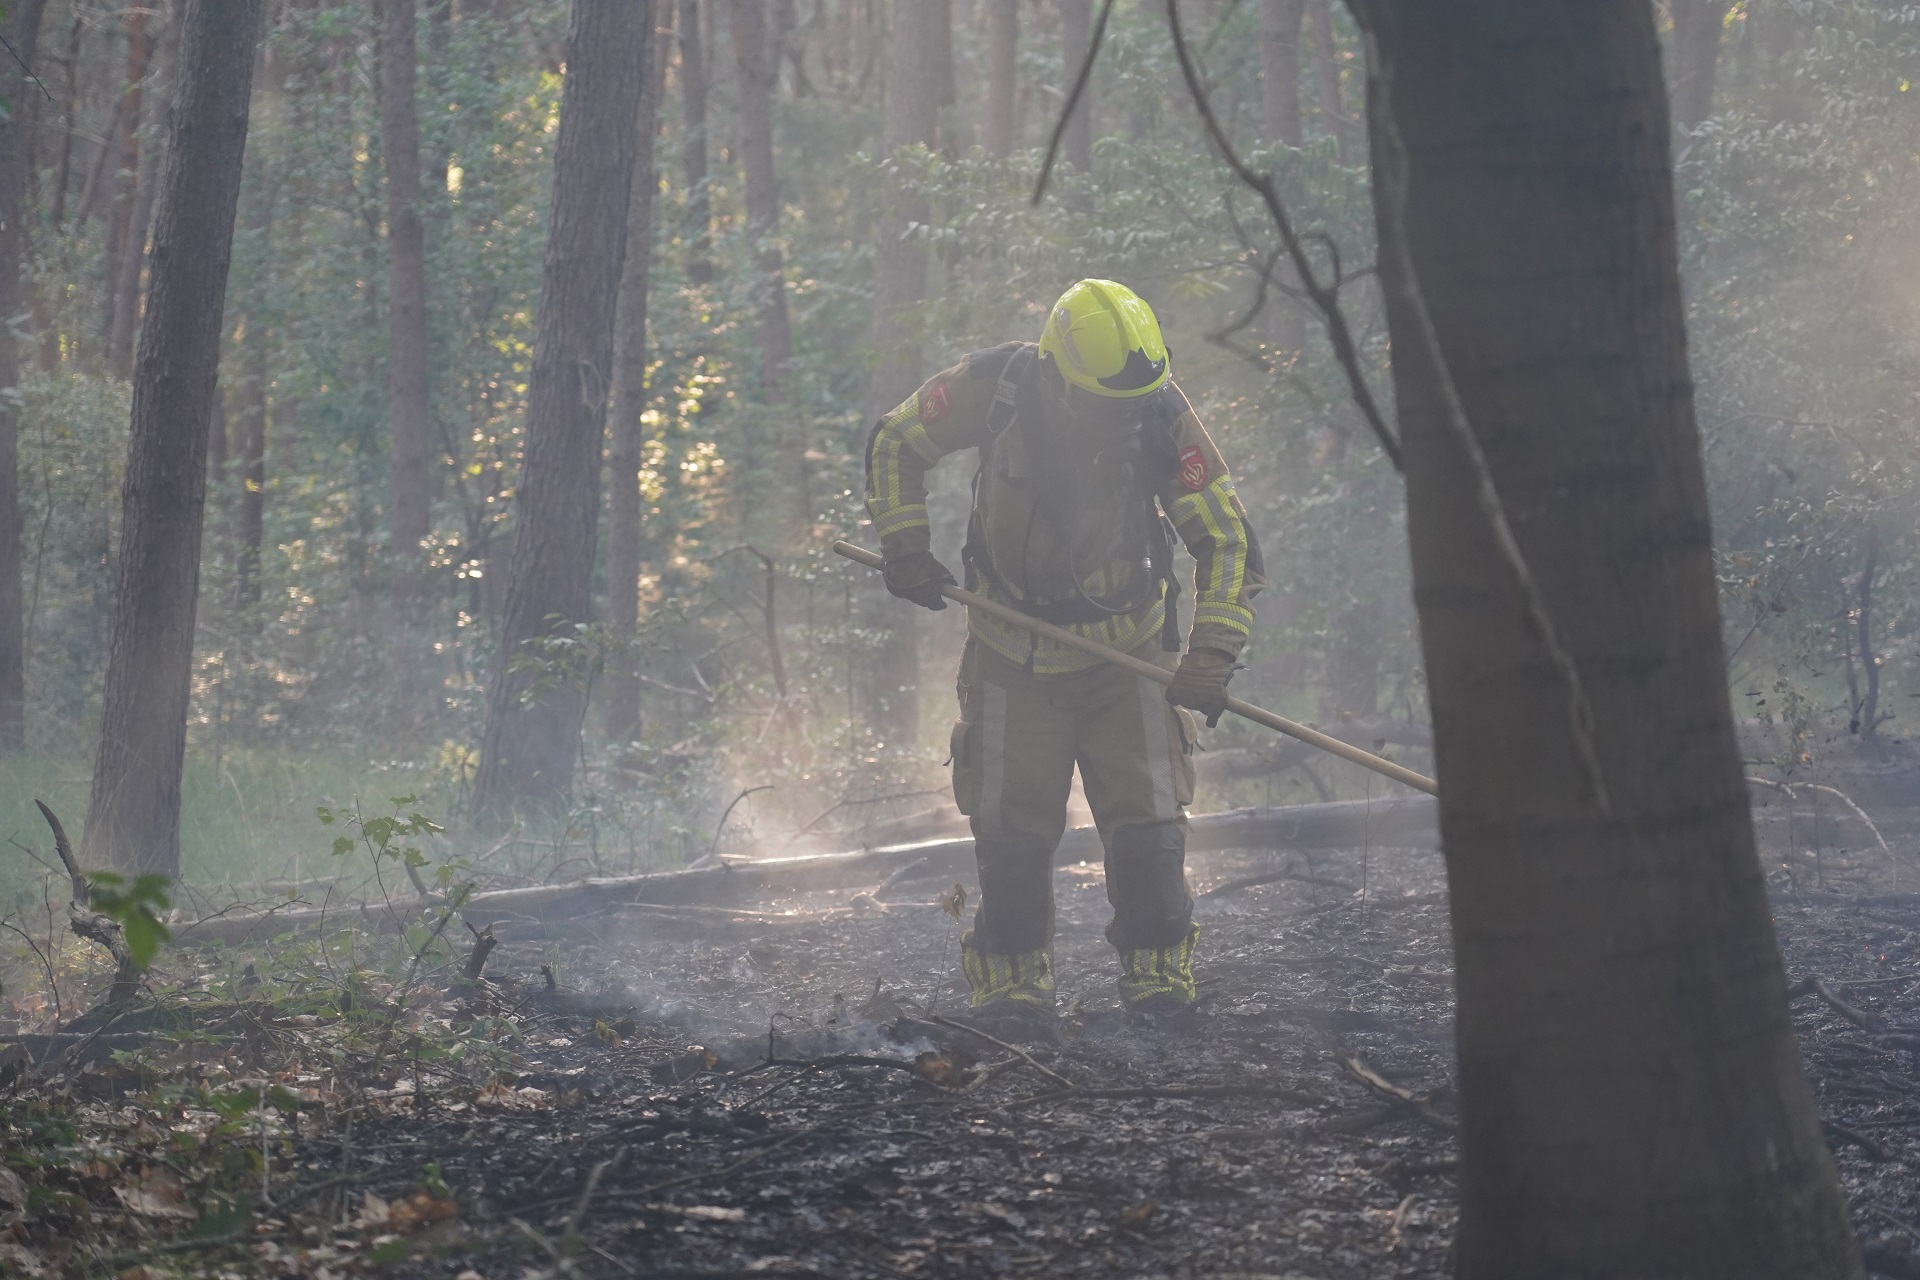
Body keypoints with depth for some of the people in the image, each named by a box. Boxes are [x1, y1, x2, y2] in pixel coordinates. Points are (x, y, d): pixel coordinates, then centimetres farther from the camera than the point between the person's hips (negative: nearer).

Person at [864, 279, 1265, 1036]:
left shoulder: (1162, 417, -19)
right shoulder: (994, 388, -18)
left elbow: (1228, 541, -11)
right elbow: (895, 445, 1)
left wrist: (1211, 654, -21)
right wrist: (904, 544, -10)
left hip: (1126, 654, 0)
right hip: (1011, 652, 0)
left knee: (1147, 819, -3)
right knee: (1010, 824, 0)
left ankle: (1157, 979, 11)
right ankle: (1011, 986, 13)